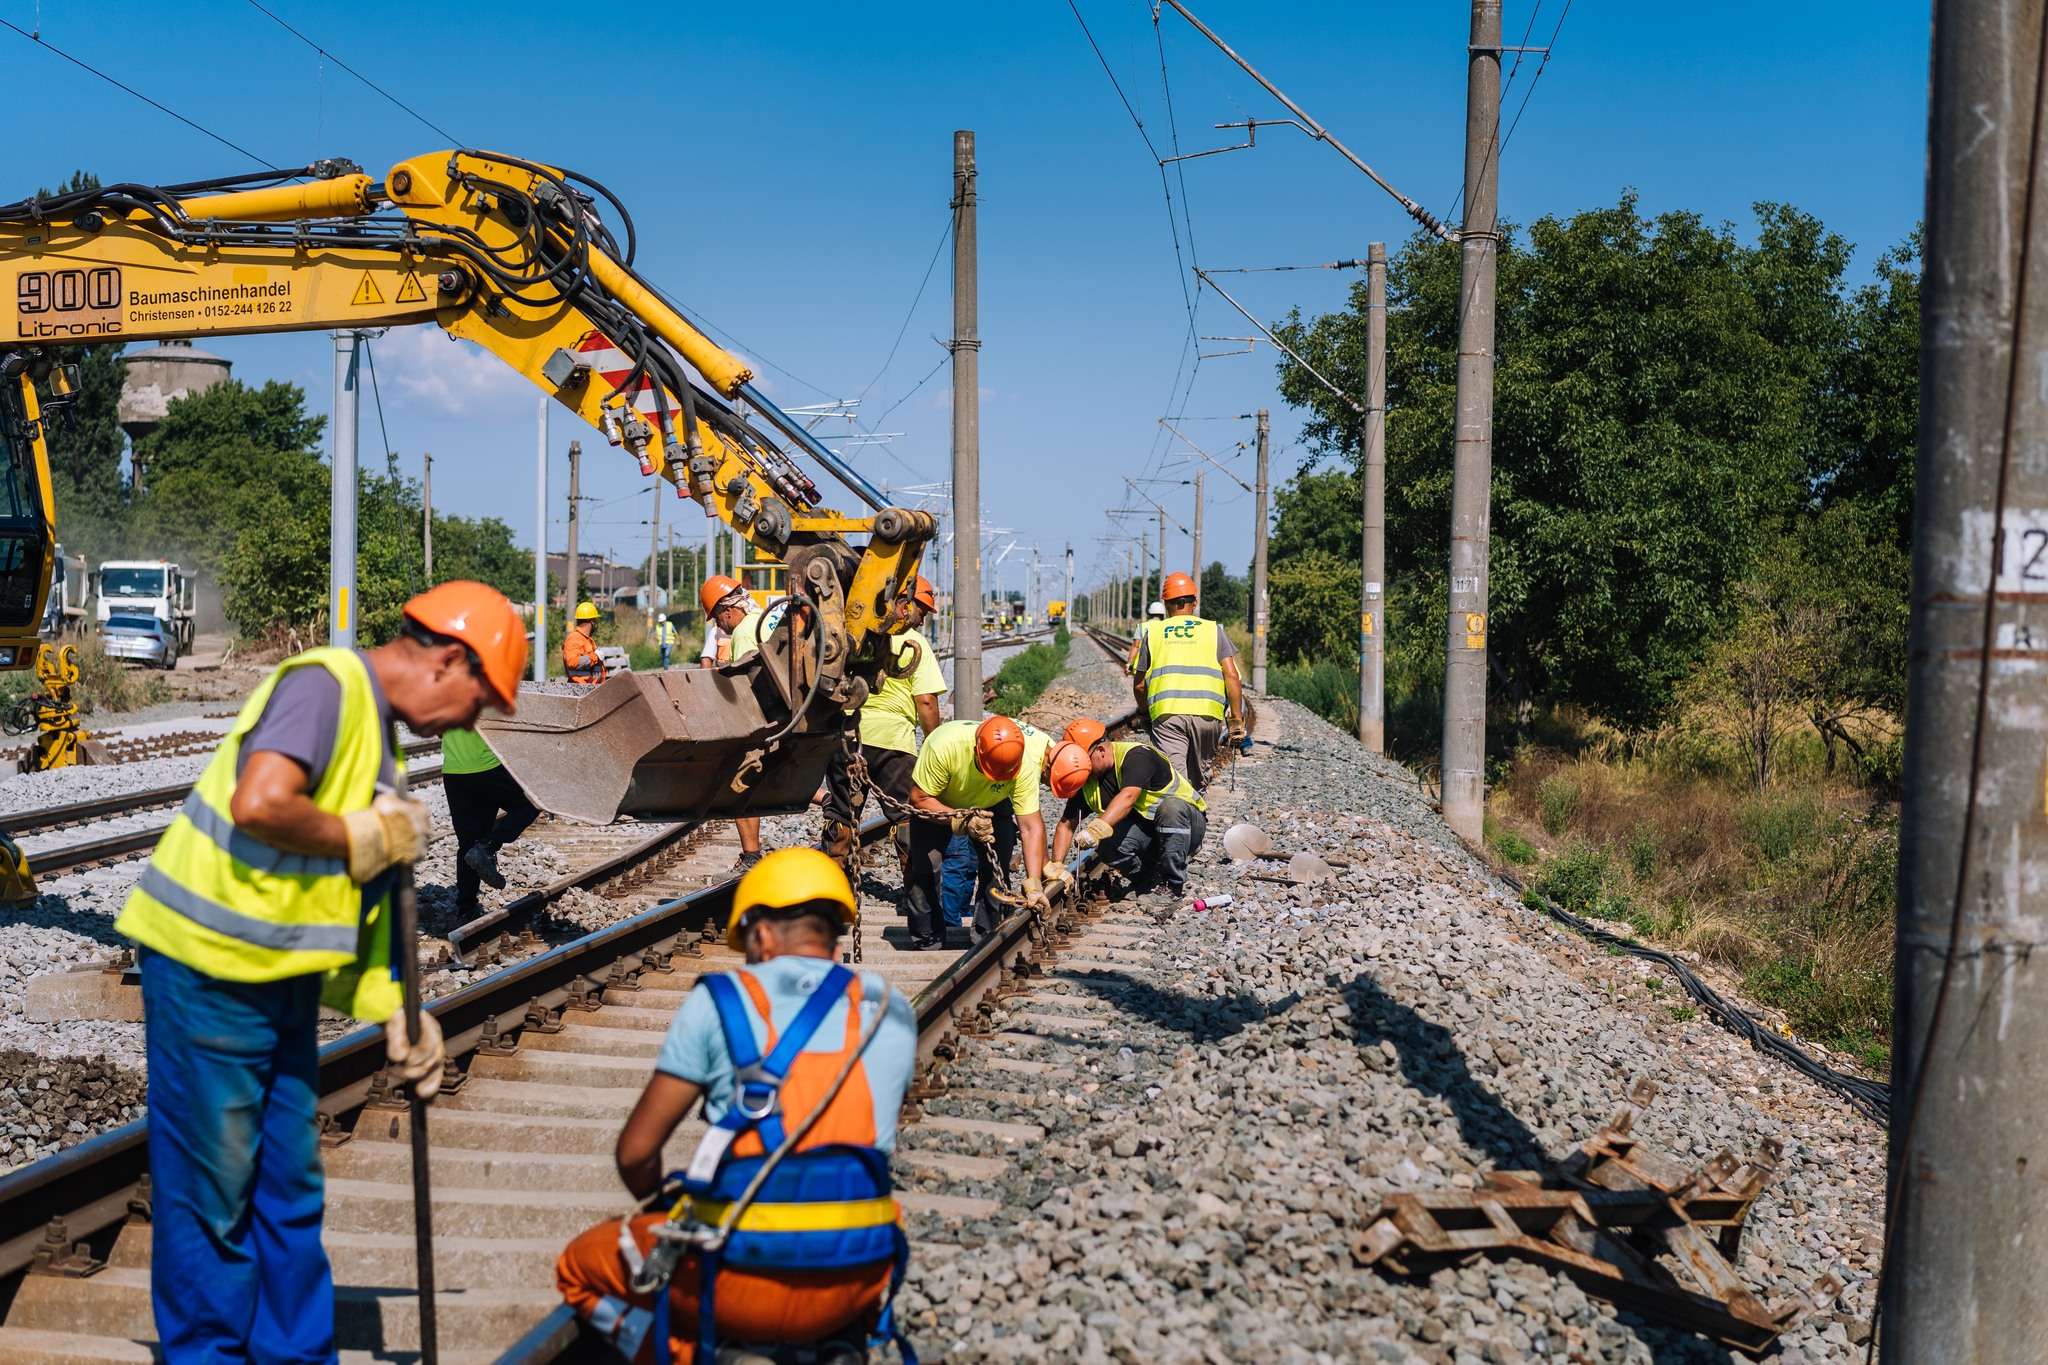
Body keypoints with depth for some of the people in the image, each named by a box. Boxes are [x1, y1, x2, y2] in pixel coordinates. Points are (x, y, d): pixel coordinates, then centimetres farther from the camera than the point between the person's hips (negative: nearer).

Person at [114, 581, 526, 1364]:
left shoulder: (377, 727, 14)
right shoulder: (325, 684, -16)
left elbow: (362, 897, 17)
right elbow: (258, 805, -33)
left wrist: (393, 1011, 11)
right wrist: (365, 837, -17)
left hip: (282, 979, 10)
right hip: (208, 967, -9)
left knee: (290, 1187, 16)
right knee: (211, 1192, 2)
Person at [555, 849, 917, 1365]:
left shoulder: (720, 1000, -2)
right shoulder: (893, 1013, 8)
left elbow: (635, 1153, 2)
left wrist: (657, 1204, 24)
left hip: (748, 1272, -3)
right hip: (856, 1281, 3)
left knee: (581, 1266, 24)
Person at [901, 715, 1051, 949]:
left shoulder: (1025, 766, -35)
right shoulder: (945, 745, -42)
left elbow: (1031, 826, -32)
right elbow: (919, 798, -31)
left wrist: (1033, 883, -39)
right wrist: (961, 820, -45)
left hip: (992, 805, 2)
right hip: (937, 802, -2)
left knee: (996, 867, -12)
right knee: (925, 865, -12)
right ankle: (925, 939, 5)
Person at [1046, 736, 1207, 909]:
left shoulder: (1136, 756, -22)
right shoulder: (1087, 781, -1)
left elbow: (1127, 797, -40)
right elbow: (1066, 825, 0)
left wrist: (1099, 827, -53)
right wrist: (1057, 864, -14)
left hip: (1187, 823, -5)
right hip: (1144, 831, 5)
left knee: (1171, 807, -39)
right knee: (1106, 841, -26)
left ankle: (1173, 886, -24)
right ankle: (1152, 879, -1)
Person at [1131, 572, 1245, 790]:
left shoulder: (1153, 632, 14)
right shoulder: (1213, 630, 13)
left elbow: (1139, 685, 14)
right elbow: (1232, 677, 3)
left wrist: (1145, 713, 30)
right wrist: (1237, 720, 6)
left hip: (1166, 713, -1)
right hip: (1207, 714, 1)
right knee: (1199, 778, 16)